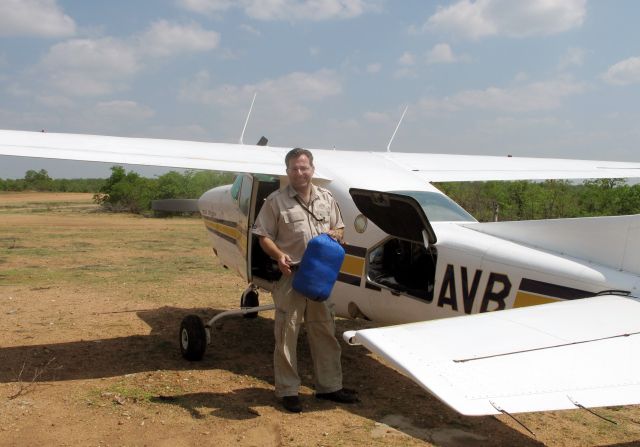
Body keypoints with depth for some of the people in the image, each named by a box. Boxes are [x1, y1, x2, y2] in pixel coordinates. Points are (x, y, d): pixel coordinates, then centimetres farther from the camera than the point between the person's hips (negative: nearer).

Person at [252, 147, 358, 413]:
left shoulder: (326, 198, 11)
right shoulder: (276, 201, -3)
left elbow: (340, 229, 19)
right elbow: (263, 236, -4)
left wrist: (334, 233, -4)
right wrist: (279, 255, -21)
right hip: (291, 274, -4)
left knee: (324, 331, 12)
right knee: (287, 334, 1)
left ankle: (329, 385, 25)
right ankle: (287, 390, 13)